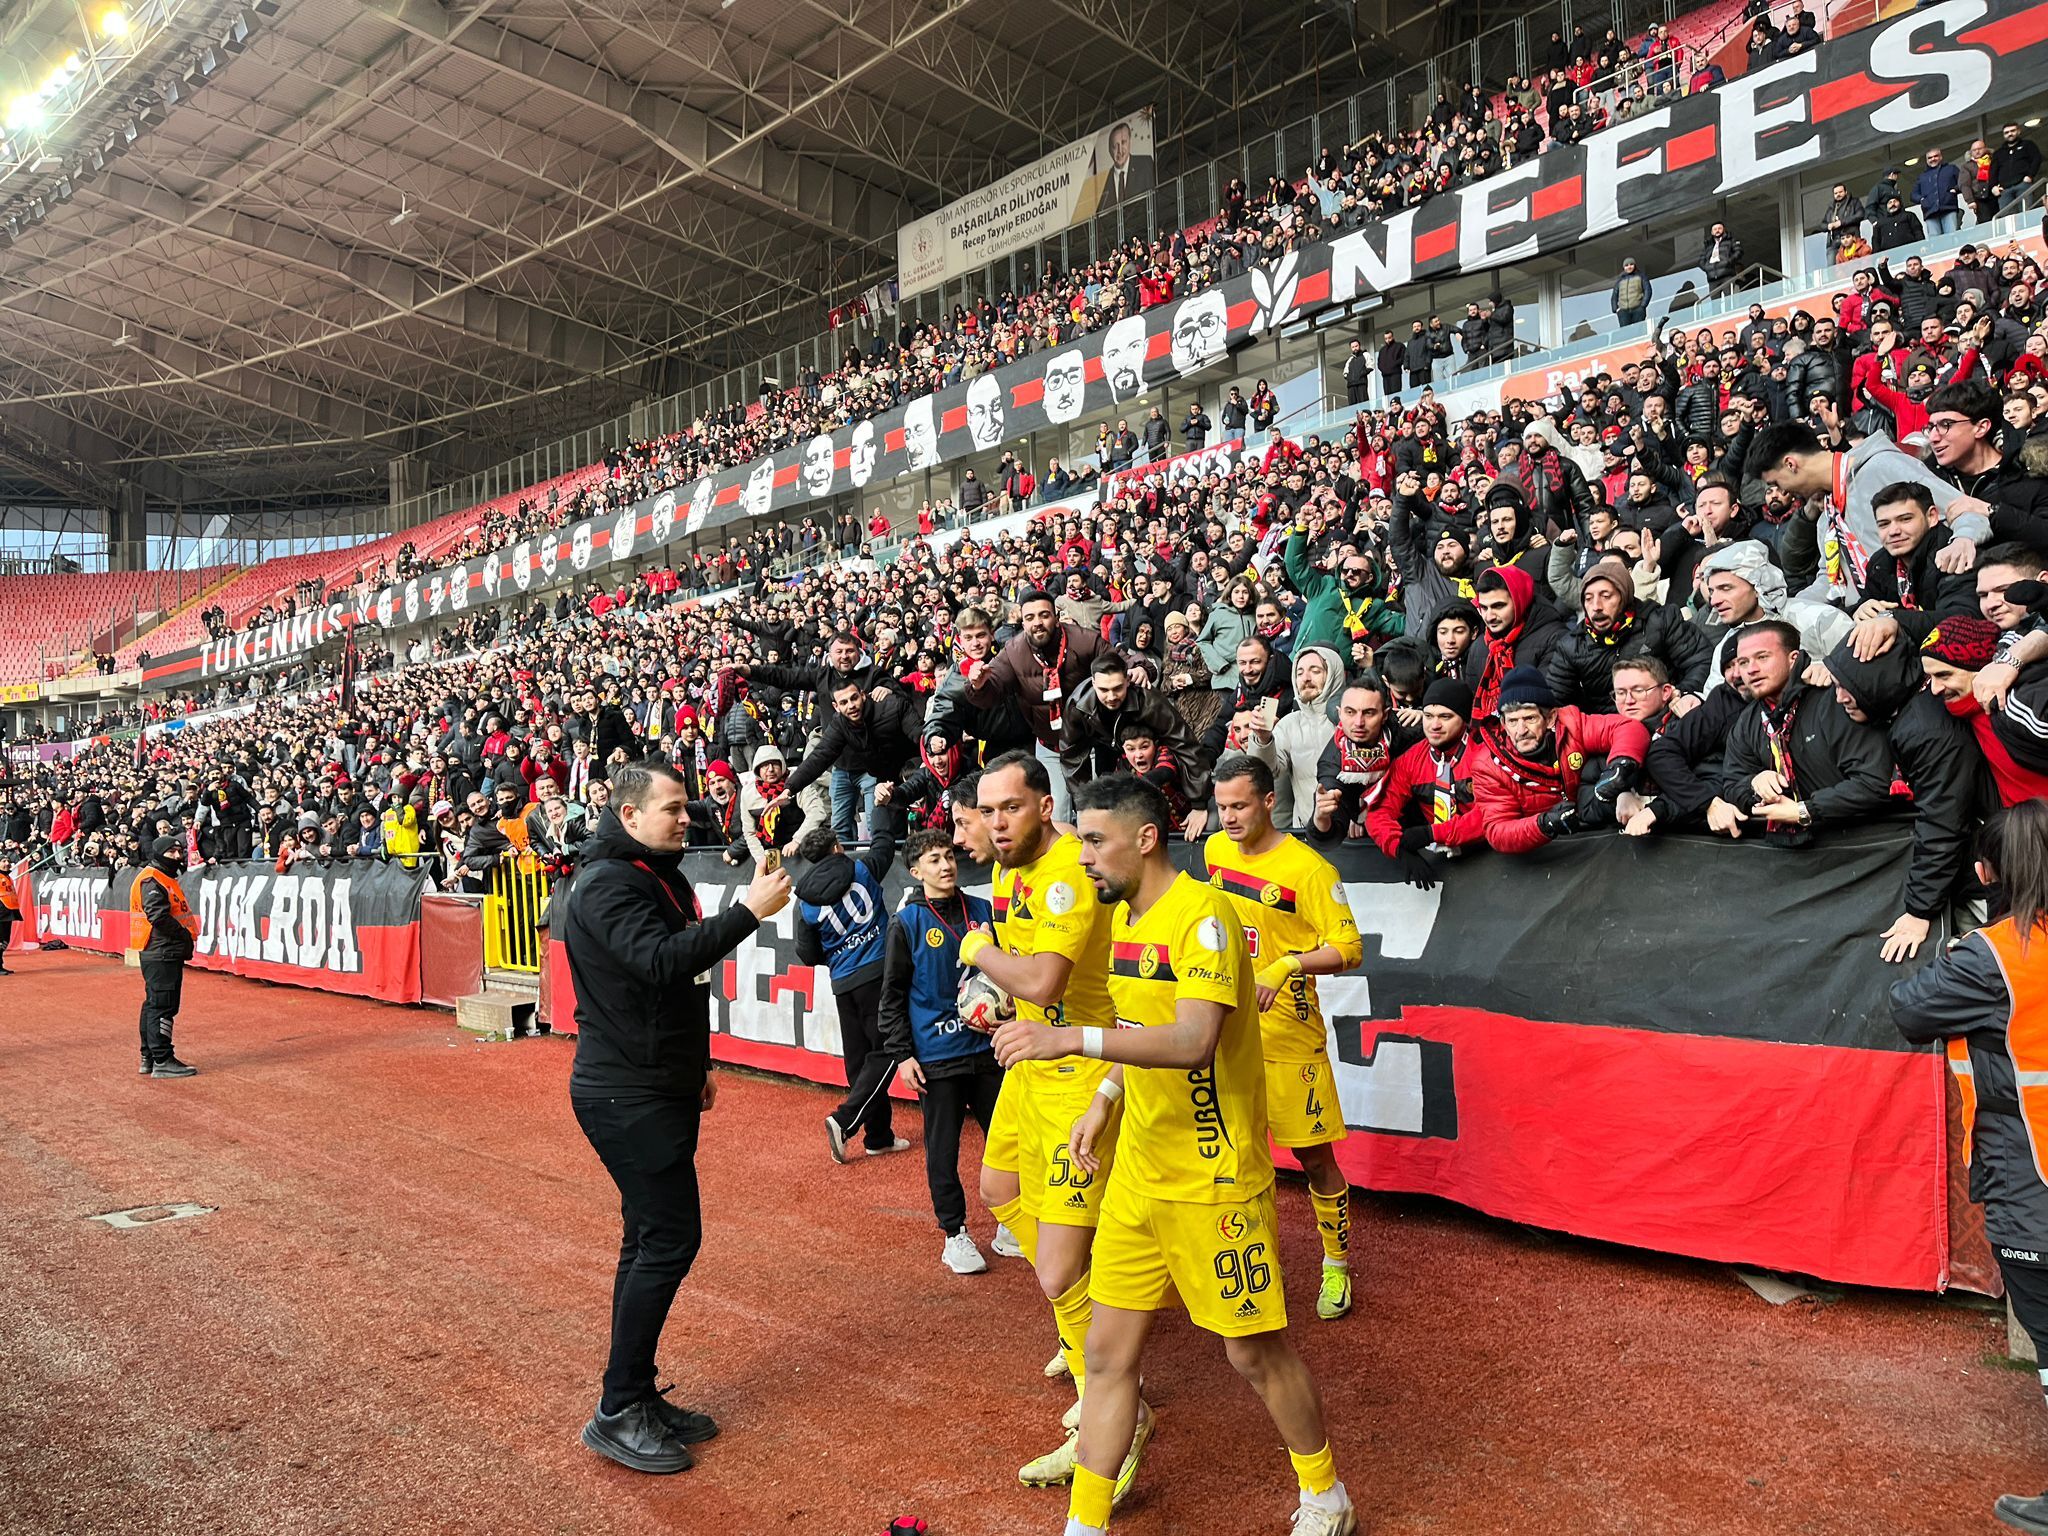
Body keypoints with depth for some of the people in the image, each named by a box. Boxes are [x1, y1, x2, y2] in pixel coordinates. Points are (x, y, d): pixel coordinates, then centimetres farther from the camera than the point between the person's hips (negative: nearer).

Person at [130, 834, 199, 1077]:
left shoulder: (166, 879, 19)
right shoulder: (151, 880, -13)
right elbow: (159, 917, -23)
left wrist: (186, 938, 6)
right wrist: (185, 936, -16)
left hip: (168, 954, 11)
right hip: (160, 954, -11)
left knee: (154, 1004, 17)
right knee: (162, 1006, -8)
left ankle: (149, 1058, 26)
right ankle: (162, 1061, -5)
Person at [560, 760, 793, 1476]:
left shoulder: (660, 875, 14)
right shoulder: (607, 884, -17)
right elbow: (662, 962, -33)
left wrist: (696, 1064, 23)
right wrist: (748, 911, -33)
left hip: (660, 1089, 10)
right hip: (626, 1094, -10)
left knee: (653, 1240, 14)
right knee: (670, 1238, -8)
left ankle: (637, 1398, 24)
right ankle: (617, 1415, 4)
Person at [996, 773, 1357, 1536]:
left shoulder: (1203, 917, -20)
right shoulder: (1126, 918, 7)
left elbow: (1193, 1042, -33)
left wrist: (1073, 1039, -39)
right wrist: (1105, 1100, 10)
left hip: (1213, 1180, -7)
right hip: (1137, 1175, 7)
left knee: (1256, 1351, 9)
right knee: (1108, 1351, 10)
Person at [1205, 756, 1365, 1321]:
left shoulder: (1307, 868, -17)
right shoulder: (1214, 850, 3)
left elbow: (1349, 948, -16)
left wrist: (1286, 965, -29)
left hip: (1287, 1034, -5)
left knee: (1313, 1155, 4)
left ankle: (1337, 1267, 24)